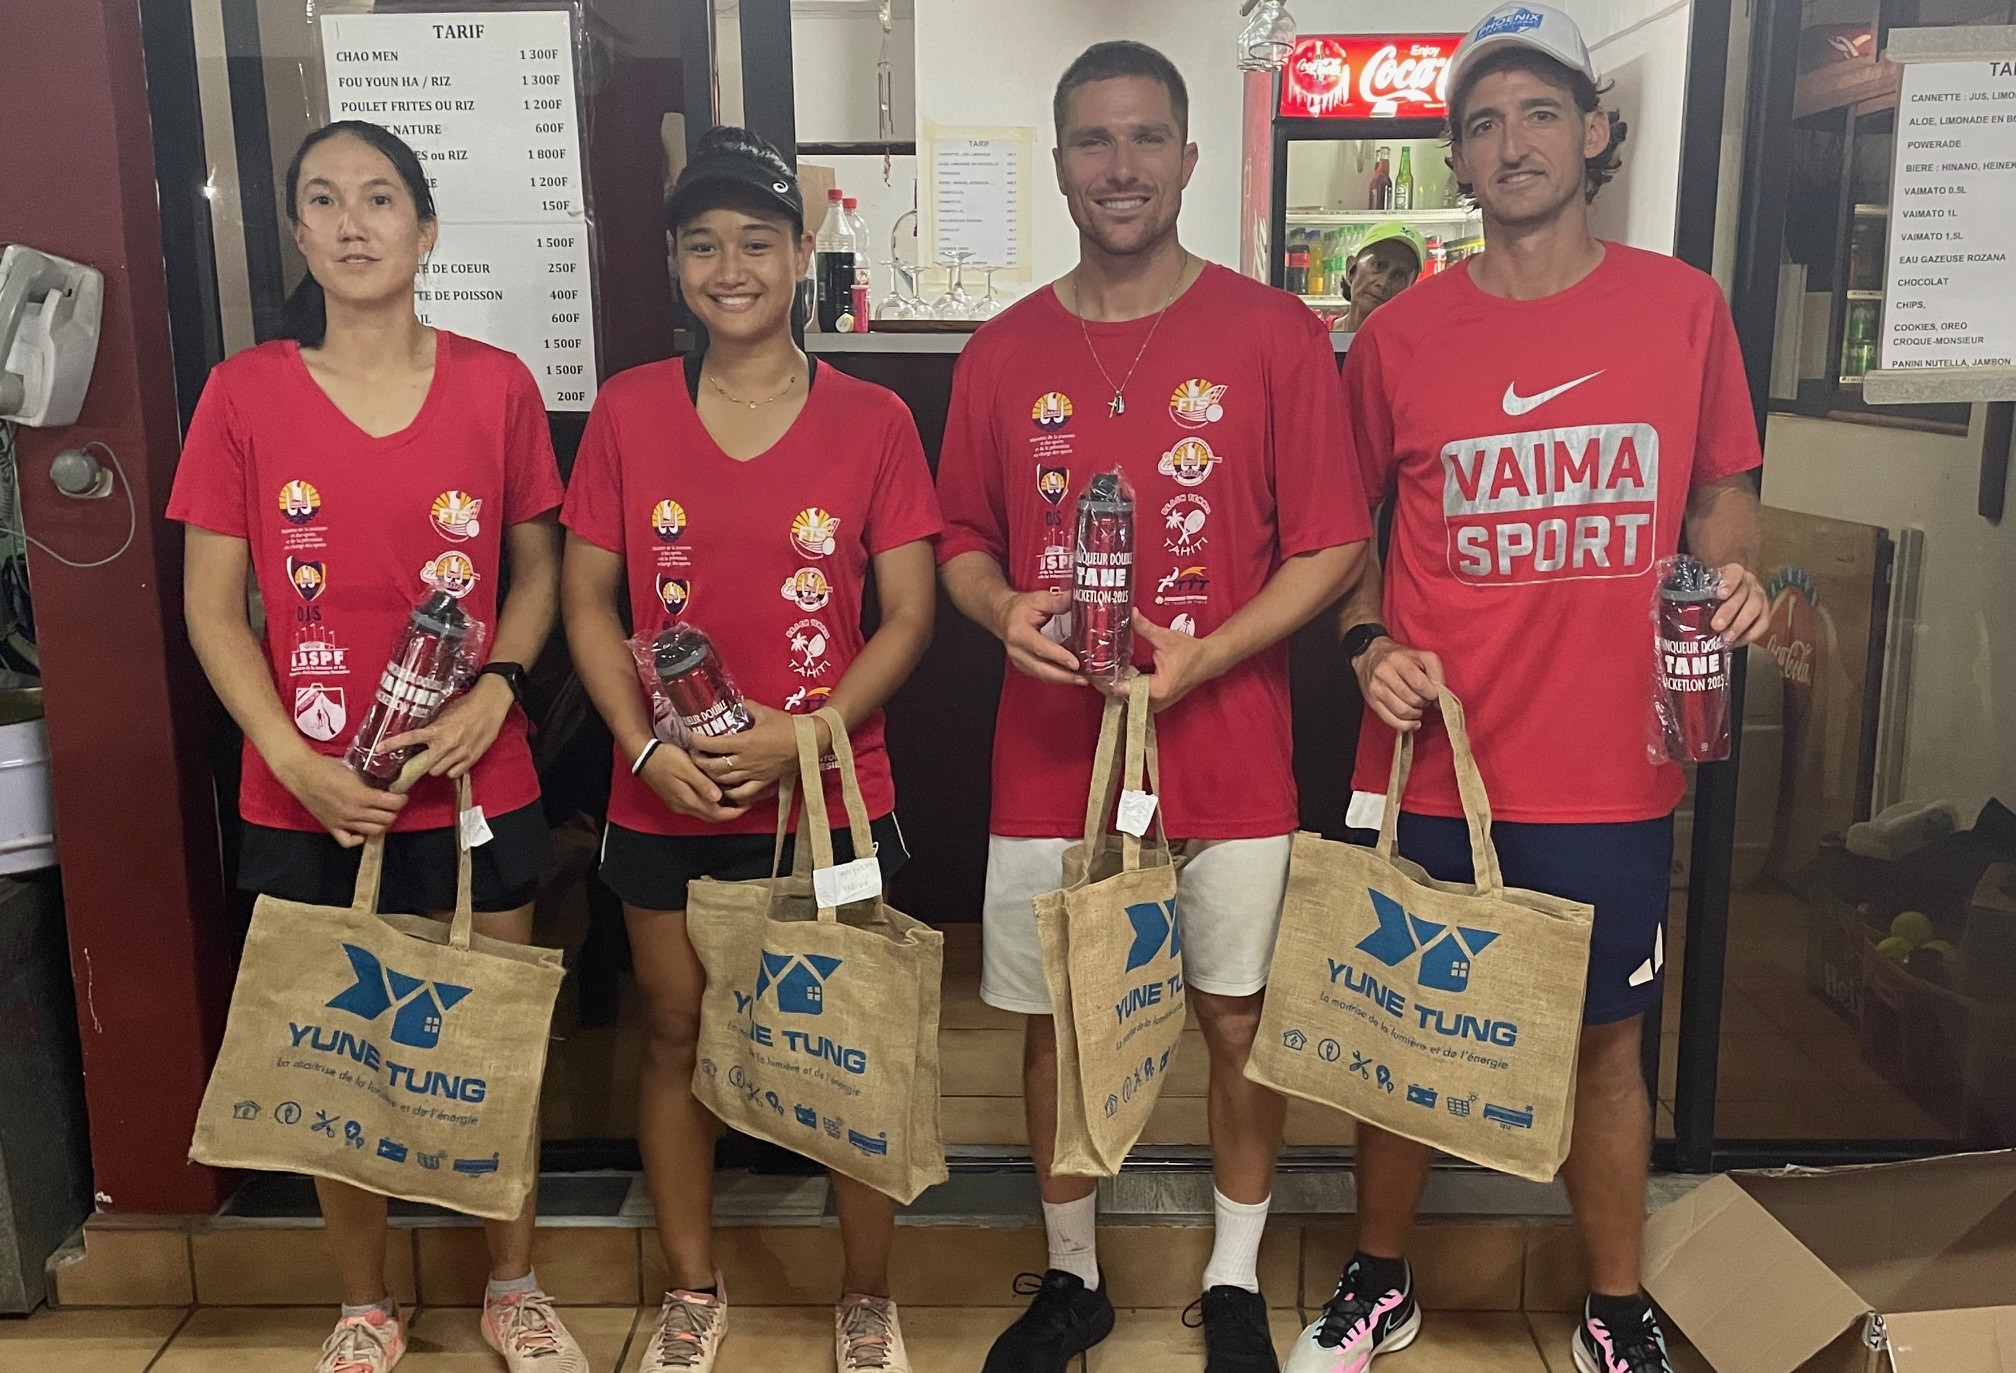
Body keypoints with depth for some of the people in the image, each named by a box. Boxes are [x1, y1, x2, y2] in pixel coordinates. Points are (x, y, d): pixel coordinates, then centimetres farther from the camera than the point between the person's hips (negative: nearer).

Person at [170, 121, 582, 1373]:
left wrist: (497, 686, -11)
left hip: (477, 790, 0)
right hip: (308, 805, 0)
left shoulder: (496, 386, -1)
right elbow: (213, 607, 0)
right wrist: (297, 760, -12)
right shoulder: (243, 394, -2)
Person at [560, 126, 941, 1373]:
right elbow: (589, 601, 3)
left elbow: (909, 614, -4)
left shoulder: (871, 419, -4)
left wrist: (806, 734, -16)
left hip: (831, 795, -1)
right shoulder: (627, 412, 1)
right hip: (666, 804, 2)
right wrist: (646, 746, -10)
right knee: (678, 1037, 14)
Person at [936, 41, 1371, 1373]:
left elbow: (1332, 545, -5)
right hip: (1048, 754, 2)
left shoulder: (1274, 334, -5)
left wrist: (1205, 656, -17)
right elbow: (963, 541, 11)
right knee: (1055, 1020, 12)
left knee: (1240, 1019, 10)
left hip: (1227, 751, -2)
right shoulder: (1004, 353, 3)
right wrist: (1005, 611, -11)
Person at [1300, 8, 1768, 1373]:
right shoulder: (1400, 334, 1)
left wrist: (1736, 573, -9)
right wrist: (1370, 644, -7)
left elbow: (1723, 492, 12)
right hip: (1429, 768, 0)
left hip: (1613, 773, 0)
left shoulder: (1683, 307, 2)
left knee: (1607, 1040, 13)